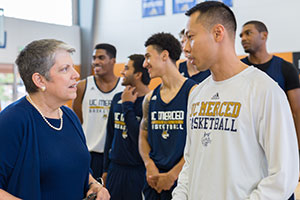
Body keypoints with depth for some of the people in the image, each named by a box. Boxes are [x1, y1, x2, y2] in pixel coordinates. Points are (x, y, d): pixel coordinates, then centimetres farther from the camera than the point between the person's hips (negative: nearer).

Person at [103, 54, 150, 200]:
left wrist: (127, 105, -15)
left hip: (139, 171, -6)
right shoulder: (117, 98, 7)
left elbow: (139, 137, -22)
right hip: (115, 169, 6)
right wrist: (106, 168, 15)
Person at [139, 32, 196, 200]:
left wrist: (172, 175, -14)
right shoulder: (150, 98, 9)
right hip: (153, 181, 5)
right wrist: (150, 165, -6)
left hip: (182, 180, -5)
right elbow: (143, 137, 12)